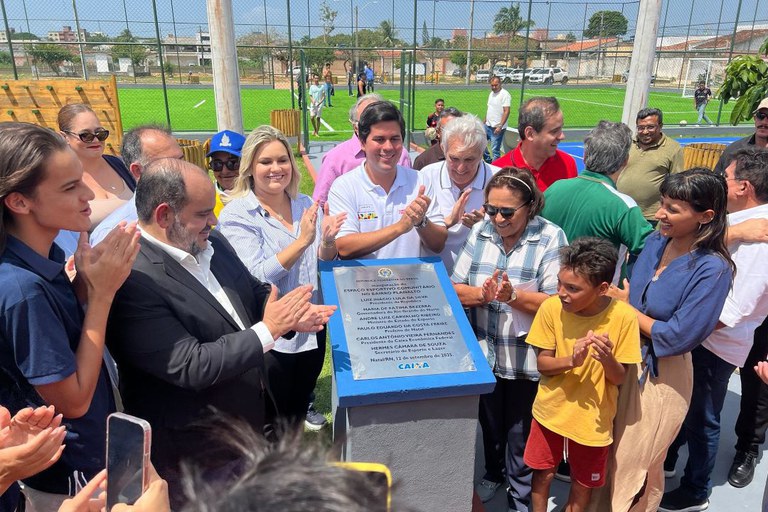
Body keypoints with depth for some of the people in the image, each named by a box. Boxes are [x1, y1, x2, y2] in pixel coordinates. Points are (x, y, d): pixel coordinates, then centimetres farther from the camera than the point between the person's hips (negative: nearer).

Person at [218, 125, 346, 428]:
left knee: (299, 414, 24)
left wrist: (327, 241, -16)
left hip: (312, 330, 5)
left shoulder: (307, 206, 2)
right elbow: (255, 278, -22)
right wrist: (302, 240, -29)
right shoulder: (236, 215, -12)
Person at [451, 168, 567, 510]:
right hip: (484, 353, 4)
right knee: (489, 422, 25)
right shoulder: (480, 232, -3)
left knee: (521, 432, 17)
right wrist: (482, 293, -23)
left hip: (527, 358, -3)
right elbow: (456, 288, -4)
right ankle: (492, 473, 53)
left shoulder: (550, 238, -14)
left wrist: (513, 295, -31)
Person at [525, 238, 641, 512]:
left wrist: (607, 359, -35)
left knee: (583, 482, 20)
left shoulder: (623, 316, -21)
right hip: (551, 409, 1)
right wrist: (572, 360, -30)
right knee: (542, 473, 18)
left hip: (592, 417, -1)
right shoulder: (551, 307, -18)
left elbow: (619, 377, -13)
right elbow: (542, 364, -11)